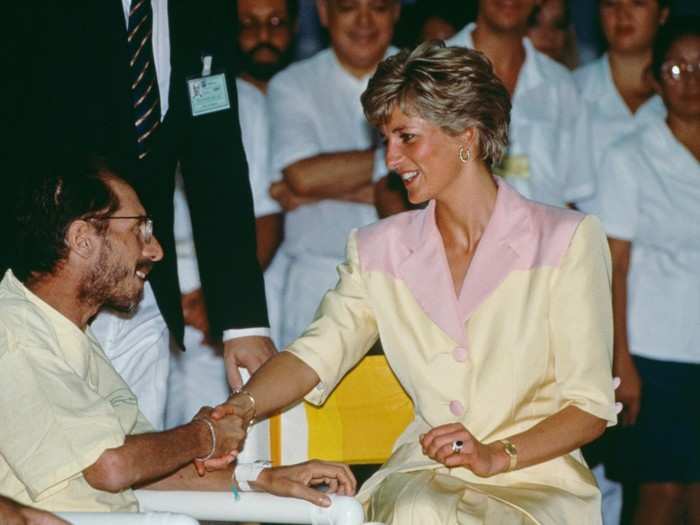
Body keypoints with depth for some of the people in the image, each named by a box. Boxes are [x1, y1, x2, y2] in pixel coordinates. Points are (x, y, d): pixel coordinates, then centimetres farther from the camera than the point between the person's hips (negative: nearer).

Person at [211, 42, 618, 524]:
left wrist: (497, 456, -18)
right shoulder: (378, 250, 12)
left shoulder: (567, 240, -1)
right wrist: (241, 407, -21)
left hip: (539, 478, -2)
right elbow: (316, 355, -1)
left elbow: (591, 406, -4)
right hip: (424, 473, 2)